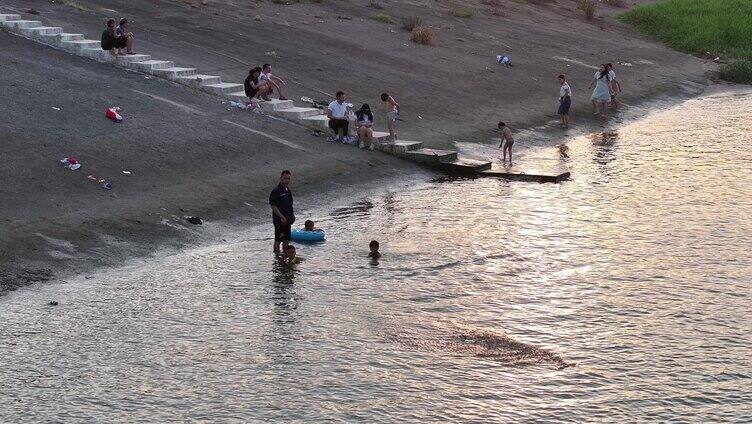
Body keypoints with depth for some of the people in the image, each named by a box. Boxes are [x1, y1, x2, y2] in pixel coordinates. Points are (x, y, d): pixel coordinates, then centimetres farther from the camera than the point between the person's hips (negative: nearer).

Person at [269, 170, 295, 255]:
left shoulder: (288, 190, 11)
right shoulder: (276, 191, -16)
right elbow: (273, 206, -19)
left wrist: (292, 215, 15)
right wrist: (282, 217, -22)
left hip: (287, 220, 8)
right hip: (279, 220, -8)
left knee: (286, 239, 15)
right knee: (278, 240, -1)